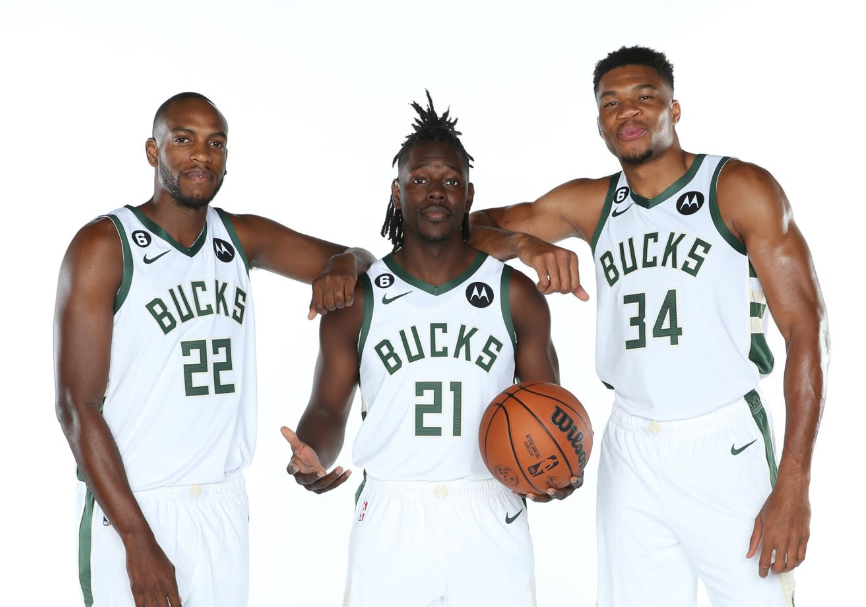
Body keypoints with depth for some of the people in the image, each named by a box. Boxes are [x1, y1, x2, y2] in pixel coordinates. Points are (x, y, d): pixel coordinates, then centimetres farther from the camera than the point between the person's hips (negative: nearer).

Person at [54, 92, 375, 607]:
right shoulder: (105, 246, -8)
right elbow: (78, 406, -12)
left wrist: (342, 269, -9)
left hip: (226, 505, 5)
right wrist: (138, 541, -16)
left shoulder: (241, 238, 7)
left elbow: (352, 256, 18)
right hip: (132, 506, -4)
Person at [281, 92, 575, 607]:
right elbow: (328, 408, 4)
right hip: (389, 520, 0)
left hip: (490, 520, 1)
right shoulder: (356, 298, 2)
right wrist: (313, 458, -17)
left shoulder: (515, 294, 3)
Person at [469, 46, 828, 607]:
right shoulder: (590, 204, 9)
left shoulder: (740, 189, -3)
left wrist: (793, 484, -14)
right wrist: (527, 245, -11)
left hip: (725, 445, -3)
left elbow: (806, 328, -7)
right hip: (629, 451, 4)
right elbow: (475, 227, 14)